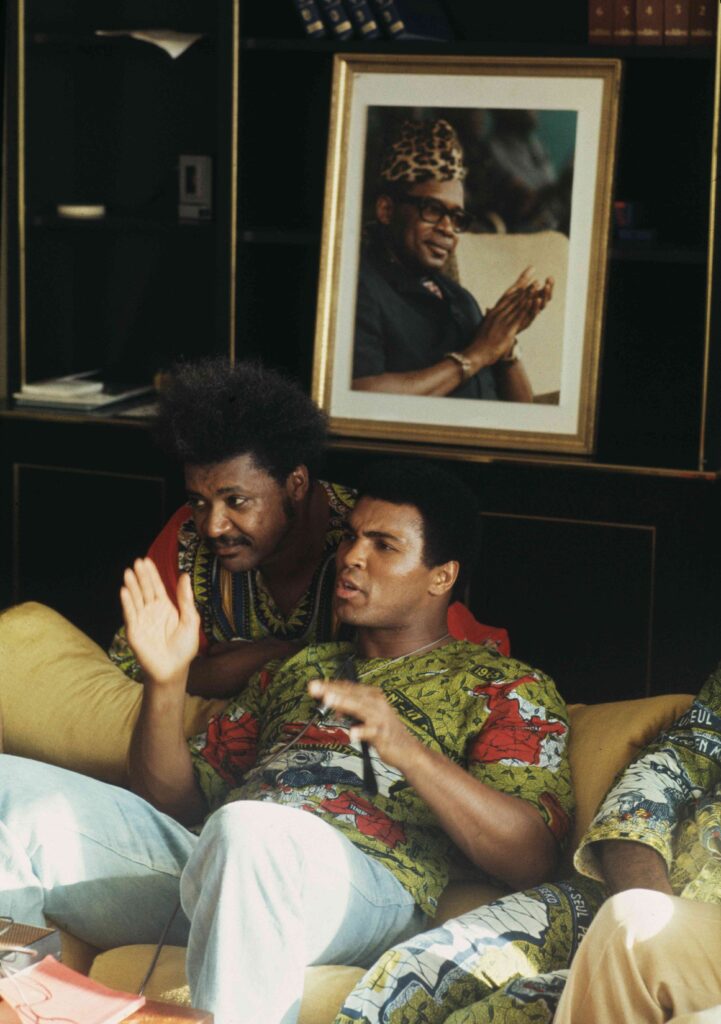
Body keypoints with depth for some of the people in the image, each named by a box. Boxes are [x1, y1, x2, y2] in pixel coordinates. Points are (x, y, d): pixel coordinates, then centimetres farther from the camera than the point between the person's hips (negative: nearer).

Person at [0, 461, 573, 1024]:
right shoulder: (298, 670, 33)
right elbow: (174, 799, 27)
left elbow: (530, 859, -3)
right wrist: (166, 681, 9)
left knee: (249, 831, -41)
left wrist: (405, 748, -16)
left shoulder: (507, 689, 15)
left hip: (363, 881, -5)